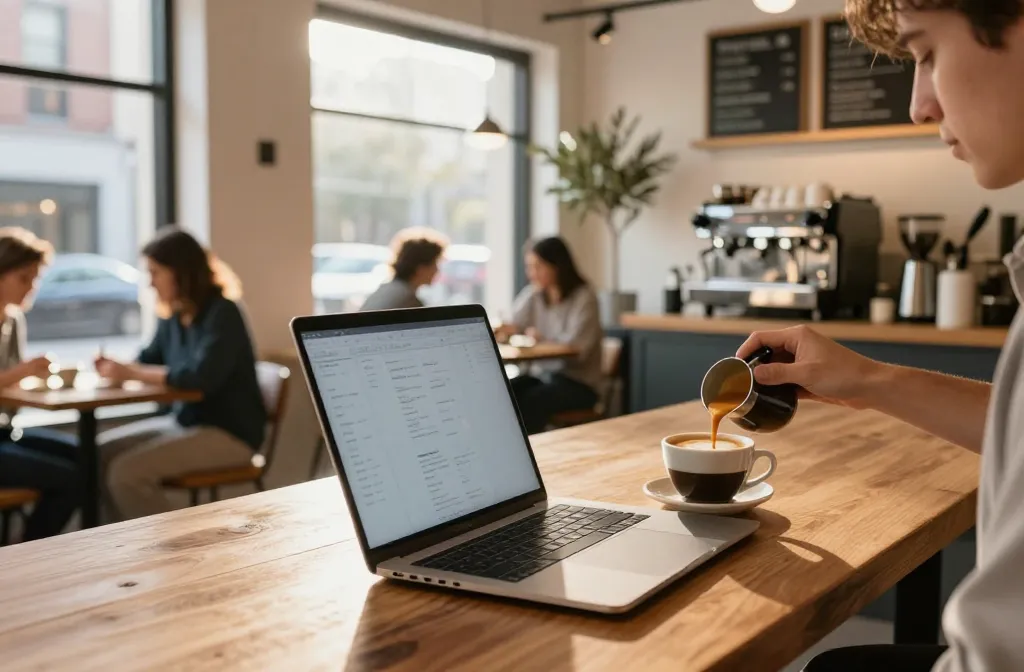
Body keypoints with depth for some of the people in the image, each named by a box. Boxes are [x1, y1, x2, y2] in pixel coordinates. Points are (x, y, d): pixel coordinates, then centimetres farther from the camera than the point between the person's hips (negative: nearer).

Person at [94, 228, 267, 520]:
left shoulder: (222, 313, -17)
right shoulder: (174, 316, 4)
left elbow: (201, 377, -30)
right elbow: (149, 362, 16)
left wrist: (131, 373, -24)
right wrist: (117, 367, -6)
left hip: (229, 433, -8)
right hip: (185, 420, 9)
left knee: (127, 471, -21)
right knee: (99, 451, 5)